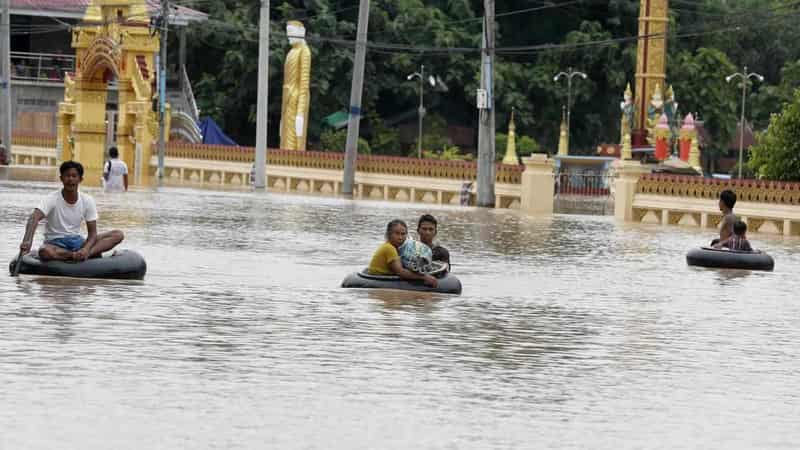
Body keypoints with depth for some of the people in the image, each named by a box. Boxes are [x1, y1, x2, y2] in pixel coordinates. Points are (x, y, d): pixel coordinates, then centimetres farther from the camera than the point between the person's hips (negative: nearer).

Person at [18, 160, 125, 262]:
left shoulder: (87, 201, -2)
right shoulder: (52, 200, -13)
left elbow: (92, 232, -4)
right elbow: (34, 218, -30)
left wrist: (85, 249, -27)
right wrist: (27, 241, -51)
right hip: (55, 243, -4)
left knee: (118, 235, -15)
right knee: (45, 252, -43)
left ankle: (87, 253, -36)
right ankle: (93, 254, -33)